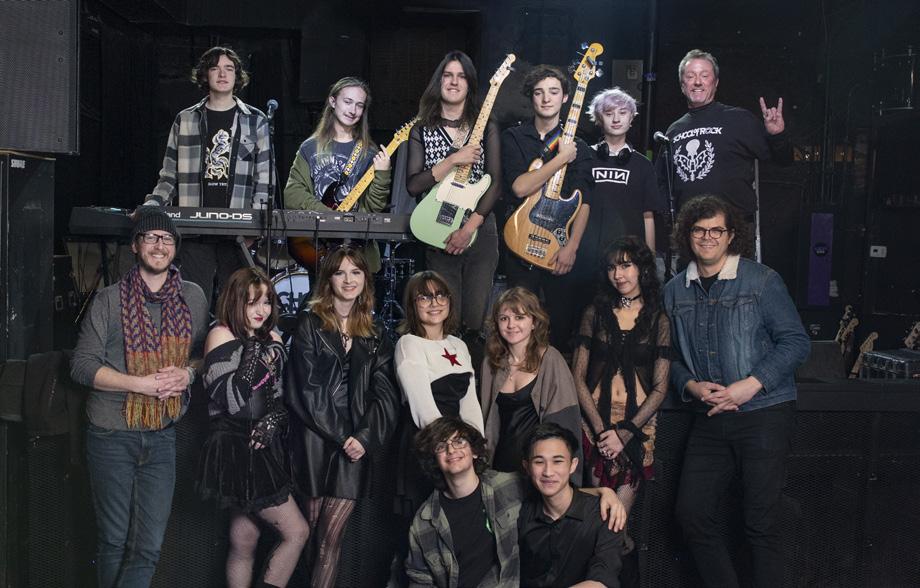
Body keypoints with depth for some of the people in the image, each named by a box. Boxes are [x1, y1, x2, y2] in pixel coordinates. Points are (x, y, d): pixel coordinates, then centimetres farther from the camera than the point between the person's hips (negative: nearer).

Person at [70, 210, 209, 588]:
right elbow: (82, 365, -5)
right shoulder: (110, 299, -1)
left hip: (162, 435, 2)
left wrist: (187, 374, -7)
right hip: (112, 434, -2)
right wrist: (140, 383, -17)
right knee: (114, 540, 9)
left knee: (149, 546, 0)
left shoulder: (193, 298, 6)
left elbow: (205, 354, 15)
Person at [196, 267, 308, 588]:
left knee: (244, 543, 11)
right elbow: (228, 402, -17)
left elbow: (285, 394, 14)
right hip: (237, 450, -6)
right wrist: (256, 360, -20)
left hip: (265, 449, 6)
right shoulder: (222, 336, -8)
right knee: (297, 531, -7)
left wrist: (273, 420, -5)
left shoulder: (272, 338, 11)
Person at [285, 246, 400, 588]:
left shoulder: (373, 335, 13)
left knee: (331, 537, -4)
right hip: (316, 439, -2)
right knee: (313, 534, 4)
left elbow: (385, 393, 6)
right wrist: (340, 435, -9)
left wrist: (366, 437, -8)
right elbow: (307, 389, -5)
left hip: (356, 442, 2)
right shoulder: (310, 325, 3)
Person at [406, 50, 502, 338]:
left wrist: (469, 227, -11)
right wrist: (454, 160, -14)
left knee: (474, 320, 2)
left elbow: (496, 183, -2)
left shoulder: (486, 127, 6)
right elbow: (412, 185, -4)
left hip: (480, 231, 0)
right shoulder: (422, 131, 6)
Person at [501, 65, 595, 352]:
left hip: (561, 247, 1)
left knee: (562, 323, 4)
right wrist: (561, 159, -14)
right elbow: (519, 187, -13)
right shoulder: (514, 138, 3)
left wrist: (572, 247, -14)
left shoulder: (578, 147, 6)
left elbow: (583, 202, -2)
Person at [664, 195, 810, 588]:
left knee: (761, 522, -1)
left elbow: (796, 342, -6)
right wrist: (691, 385, -6)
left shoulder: (762, 281, -3)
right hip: (710, 418, 4)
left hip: (764, 412, -4)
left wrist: (752, 384, -16)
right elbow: (671, 356, 14)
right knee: (691, 512, 2)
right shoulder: (675, 291, 9)